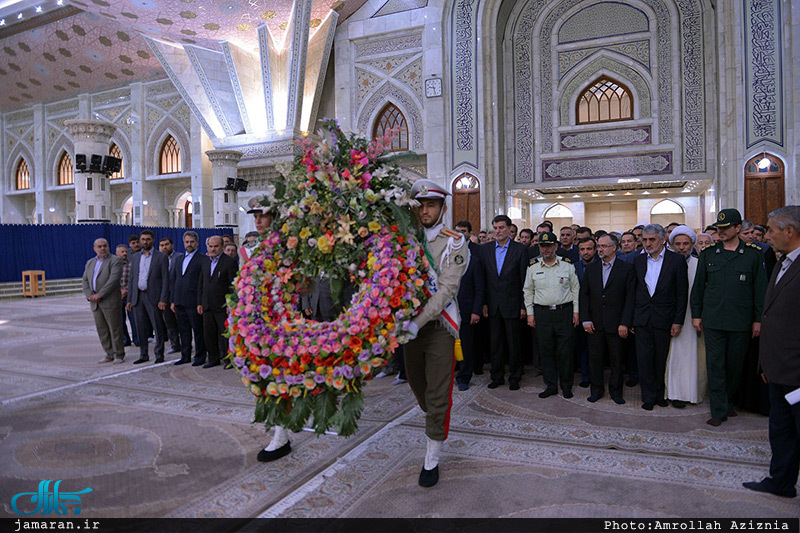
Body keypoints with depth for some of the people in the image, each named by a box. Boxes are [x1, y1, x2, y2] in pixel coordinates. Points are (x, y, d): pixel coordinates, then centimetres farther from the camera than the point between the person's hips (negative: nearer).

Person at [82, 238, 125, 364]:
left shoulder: (115, 261, -4)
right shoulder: (90, 263, 17)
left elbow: (113, 279, -14)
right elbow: (85, 281, 12)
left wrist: (99, 295, -16)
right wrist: (90, 296, -4)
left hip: (110, 301, -6)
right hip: (95, 303, 6)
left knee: (115, 329, -2)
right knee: (102, 330, 8)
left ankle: (119, 355, 6)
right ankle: (110, 354, 17)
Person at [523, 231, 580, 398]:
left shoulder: (567, 265, 2)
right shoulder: (533, 267, 4)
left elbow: (575, 289, 6)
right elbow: (528, 291, 10)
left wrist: (576, 311, 2)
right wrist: (530, 313, 6)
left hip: (564, 312, -1)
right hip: (542, 313, 1)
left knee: (565, 351, 2)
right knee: (546, 351, 5)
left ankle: (566, 386, 17)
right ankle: (551, 386, 17)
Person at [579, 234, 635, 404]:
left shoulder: (627, 268, -2)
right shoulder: (591, 268, 8)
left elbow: (630, 297, -5)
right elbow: (584, 295, 8)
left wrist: (625, 323, -10)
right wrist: (585, 319, -1)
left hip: (616, 324, -2)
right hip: (595, 323, 3)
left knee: (616, 359, 7)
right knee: (595, 358, 8)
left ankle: (615, 390, 23)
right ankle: (597, 389, 23)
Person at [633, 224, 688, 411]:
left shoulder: (677, 260, -3)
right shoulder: (638, 260, 7)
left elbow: (682, 294, -3)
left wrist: (678, 321, -7)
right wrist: (630, 318, 6)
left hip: (664, 318, -2)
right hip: (642, 318, 2)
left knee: (661, 359, 8)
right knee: (644, 359, 2)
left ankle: (660, 394, 24)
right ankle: (648, 397, 12)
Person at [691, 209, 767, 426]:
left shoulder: (753, 254, 1)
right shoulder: (708, 253, 5)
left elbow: (760, 289, 3)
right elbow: (698, 286, 9)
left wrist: (758, 319, 0)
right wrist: (696, 314, 5)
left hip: (741, 322, 0)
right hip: (713, 320, 1)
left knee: (735, 366, 11)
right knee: (715, 365, 1)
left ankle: (728, 402, 31)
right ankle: (719, 410, 8)